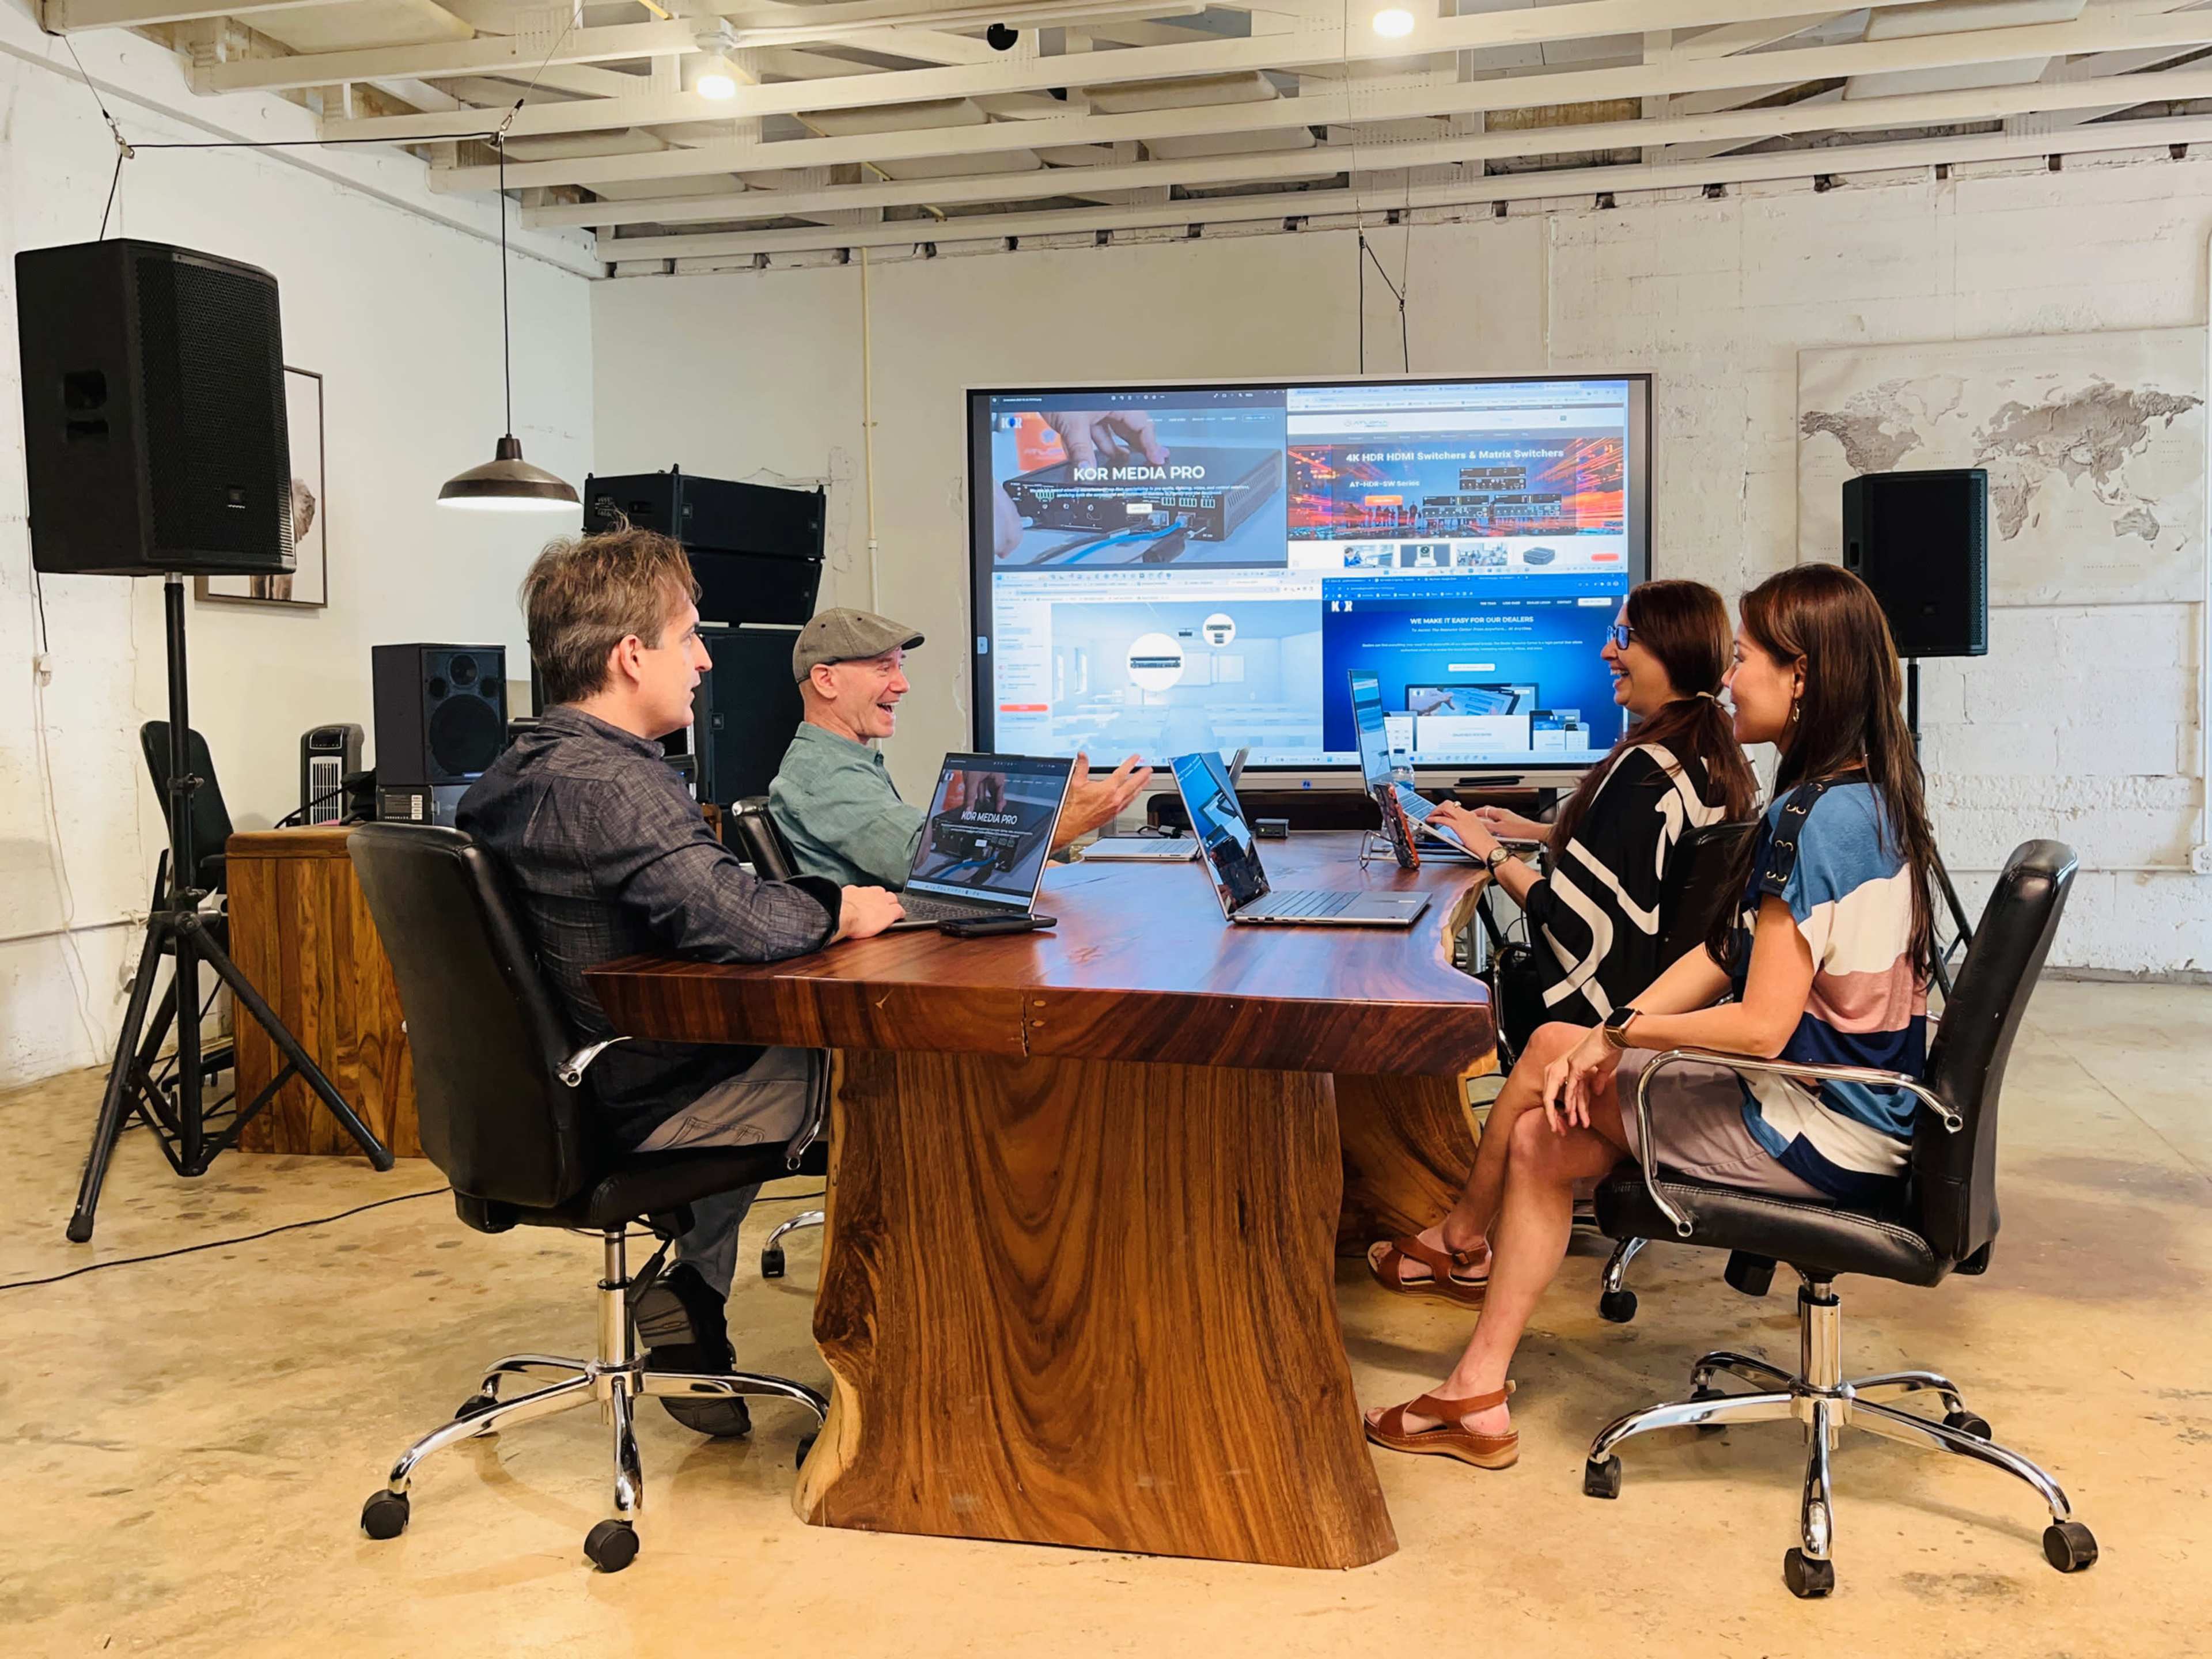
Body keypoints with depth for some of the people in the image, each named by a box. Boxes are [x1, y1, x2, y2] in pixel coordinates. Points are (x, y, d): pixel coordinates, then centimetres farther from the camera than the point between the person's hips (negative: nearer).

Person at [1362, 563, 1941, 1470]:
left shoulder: (1816, 818, -23)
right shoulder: (1868, 797, 9)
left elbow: (1760, 1025, -26)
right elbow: (1724, 953, 7)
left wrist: (1618, 1032, -11)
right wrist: (1611, 1040, -2)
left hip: (1823, 1138, -9)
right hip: (1851, 1108, 9)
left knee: (1553, 1051, -1)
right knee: (1543, 1137, 7)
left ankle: (1463, 1240, 21)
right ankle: (1478, 1397, 14)